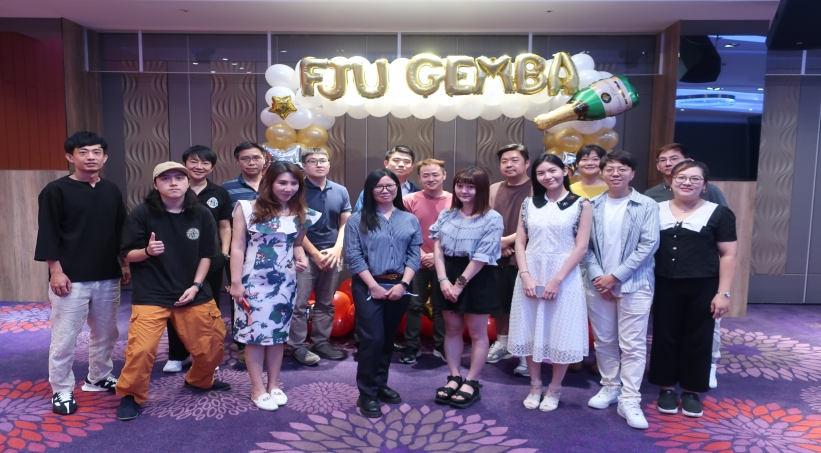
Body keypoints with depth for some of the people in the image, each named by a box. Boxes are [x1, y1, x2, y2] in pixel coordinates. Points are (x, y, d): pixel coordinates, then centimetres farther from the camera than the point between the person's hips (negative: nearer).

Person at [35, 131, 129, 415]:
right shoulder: (55, 191, -6)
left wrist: (125, 265, 13)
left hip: (108, 277, 5)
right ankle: (61, 391, 16)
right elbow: (47, 235, -8)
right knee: (64, 337, 1)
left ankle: (98, 378, 33)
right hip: (70, 278, -5)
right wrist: (55, 270, -13)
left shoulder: (112, 191, 9)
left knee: (106, 332, 15)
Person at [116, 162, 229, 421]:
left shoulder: (202, 215, -1)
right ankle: (130, 396, 14)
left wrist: (196, 286, -5)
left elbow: (206, 254, 5)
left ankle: (199, 380, 41)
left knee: (211, 344, 10)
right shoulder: (141, 214, -8)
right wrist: (147, 251, -25)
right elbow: (128, 255, -4)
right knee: (141, 348, -13)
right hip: (151, 296, -3)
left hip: (193, 294, 3)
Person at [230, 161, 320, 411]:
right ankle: (258, 389, 17)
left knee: (278, 333, 12)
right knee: (255, 334, 3)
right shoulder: (248, 208, -7)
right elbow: (238, 247, -7)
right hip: (253, 281, -3)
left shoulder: (301, 214, 3)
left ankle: (274, 385, 27)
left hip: (285, 283, 3)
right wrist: (235, 282, -10)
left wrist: (301, 258, -6)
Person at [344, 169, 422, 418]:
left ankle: (380, 385, 28)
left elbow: (414, 255, 3)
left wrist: (403, 284, -9)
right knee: (373, 338, -6)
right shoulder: (358, 219, -1)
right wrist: (374, 285, -12)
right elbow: (353, 256, -7)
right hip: (368, 287, -3)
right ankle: (367, 394, 6)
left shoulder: (410, 220, 8)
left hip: (399, 287, 4)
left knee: (388, 339, 13)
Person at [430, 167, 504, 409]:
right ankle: (454, 378, 25)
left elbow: (481, 258, -14)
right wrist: (443, 280, -11)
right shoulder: (446, 214, 6)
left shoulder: (492, 219, -10)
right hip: (448, 276, 5)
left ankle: (471, 383, 18)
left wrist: (460, 284, -14)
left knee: (477, 333, 6)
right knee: (452, 329, 12)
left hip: (476, 280, -5)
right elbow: (437, 248, 1)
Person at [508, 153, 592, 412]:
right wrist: (526, 276, -10)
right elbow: (520, 242, 4)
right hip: (530, 277, 3)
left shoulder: (580, 205, -1)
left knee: (561, 335, 4)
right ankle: (535, 386, 26)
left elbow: (581, 248, -8)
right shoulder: (529, 204, 8)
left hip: (564, 278, -3)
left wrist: (557, 280, -14)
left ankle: (554, 389, 22)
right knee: (530, 332, 9)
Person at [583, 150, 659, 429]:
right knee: (604, 340, 12)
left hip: (634, 284, -3)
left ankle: (629, 401, 7)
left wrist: (615, 275, -12)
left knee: (633, 344, 0)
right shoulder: (591, 206, 5)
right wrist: (597, 276, -11)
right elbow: (585, 245, 2)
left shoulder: (647, 206, -2)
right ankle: (610, 387, 28)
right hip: (598, 284, 3)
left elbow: (649, 245, -9)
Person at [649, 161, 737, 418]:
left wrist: (723, 293, -9)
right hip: (665, 286, 2)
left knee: (698, 339, 8)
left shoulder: (718, 213, -1)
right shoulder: (656, 211, 5)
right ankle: (667, 389, 24)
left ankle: (692, 391, 24)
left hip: (703, 288, -1)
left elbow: (729, 255, -2)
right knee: (665, 337, 8)